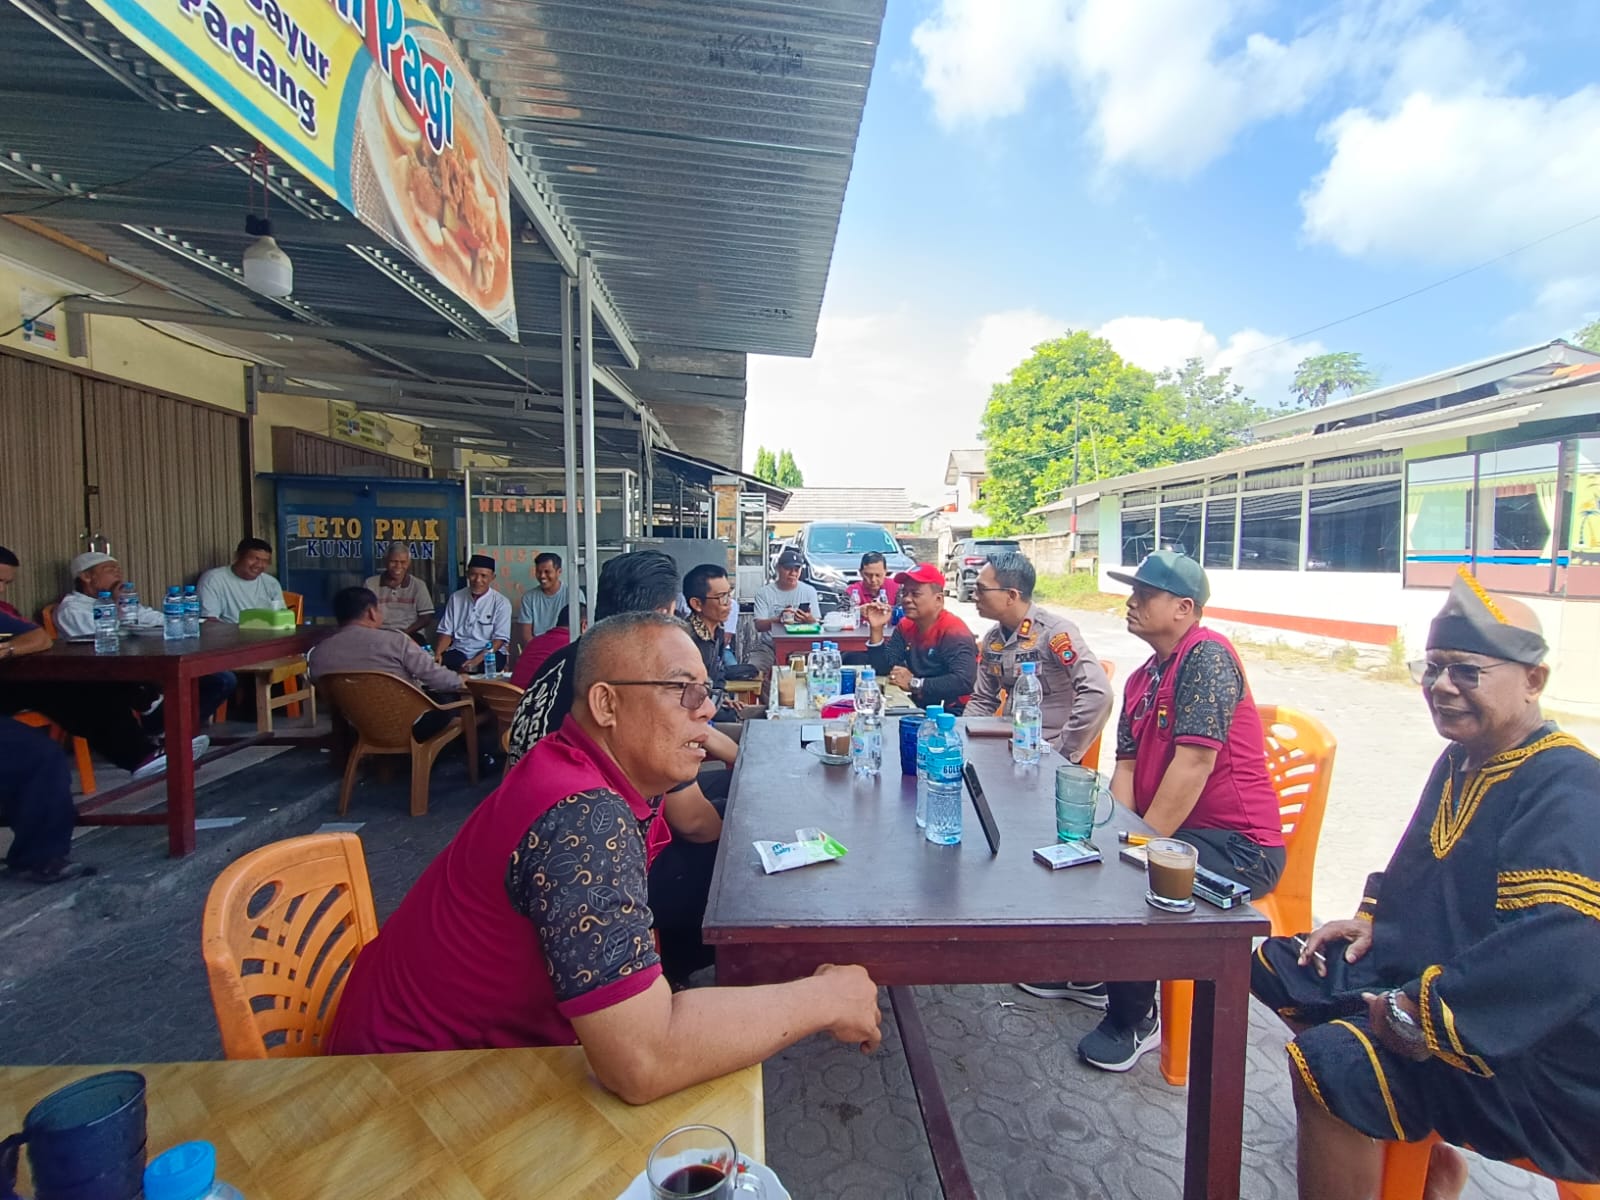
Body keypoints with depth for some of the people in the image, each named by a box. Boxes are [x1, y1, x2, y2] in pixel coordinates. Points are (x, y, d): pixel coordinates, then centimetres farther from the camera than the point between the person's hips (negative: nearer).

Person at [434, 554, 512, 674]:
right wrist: (437, 654, -11)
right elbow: (446, 632, 10)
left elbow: (500, 638, -8)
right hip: (459, 651, 3)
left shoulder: (501, 603, -3)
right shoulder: (455, 598, 8)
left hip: (489, 652, -2)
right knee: (437, 664, -30)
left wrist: (476, 661, -23)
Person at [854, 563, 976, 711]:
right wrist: (876, 629, -10)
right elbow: (883, 669, 1)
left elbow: (964, 681, -30)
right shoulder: (905, 626, 4)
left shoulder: (954, 631, -18)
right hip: (920, 706, 7)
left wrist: (913, 684, -22)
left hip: (951, 712, -7)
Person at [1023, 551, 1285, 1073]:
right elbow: (1125, 769, 6)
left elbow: (1195, 762, -25)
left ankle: (1136, 1019, 1)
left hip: (1238, 846, -9)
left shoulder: (1207, 655, -18)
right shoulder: (1142, 680, 10)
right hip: (1167, 832, 10)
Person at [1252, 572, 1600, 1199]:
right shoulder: (1463, 762, 8)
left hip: (1537, 1059, -10)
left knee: (1329, 1063, -30)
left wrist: (1419, 1016, -30)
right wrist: (1370, 920, 9)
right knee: (1278, 965, 14)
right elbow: (1421, 870, 23)